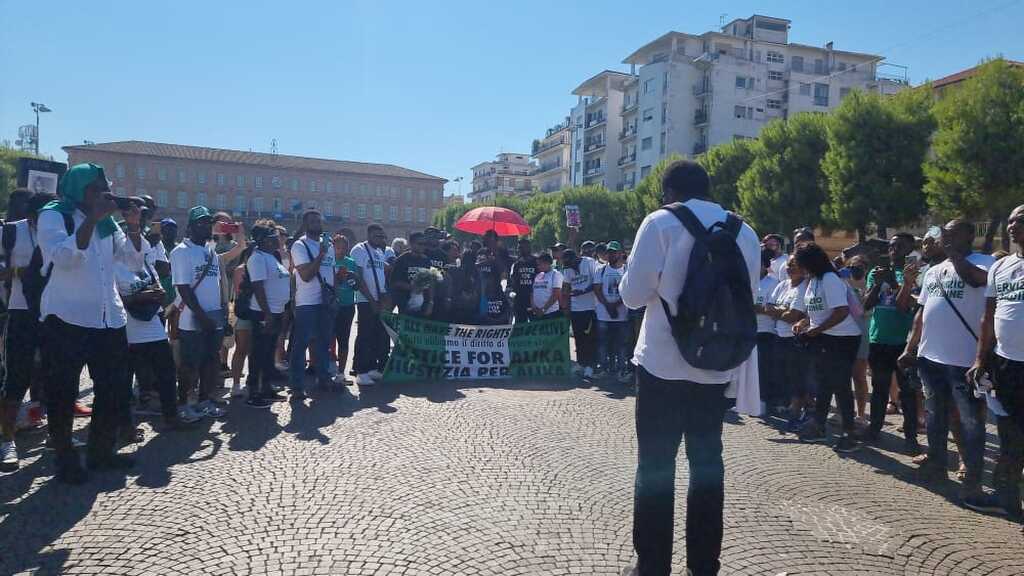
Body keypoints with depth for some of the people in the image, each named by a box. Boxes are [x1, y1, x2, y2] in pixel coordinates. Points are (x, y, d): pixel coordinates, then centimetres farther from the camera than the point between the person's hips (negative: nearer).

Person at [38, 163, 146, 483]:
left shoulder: (107, 222, 14)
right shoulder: (53, 216, -4)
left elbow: (134, 259, 11)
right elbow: (64, 257, -20)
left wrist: (133, 225, -3)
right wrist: (92, 219, -24)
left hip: (110, 320, 6)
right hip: (67, 320, -6)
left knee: (111, 389, 11)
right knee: (63, 392, 3)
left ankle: (102, 451, 25)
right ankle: (65, 459, 14)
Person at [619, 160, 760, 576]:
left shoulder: (661, 223, -8)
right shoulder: (745, 233, 7)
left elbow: (633, 294, -8)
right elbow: (747, 298, 16)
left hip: (663, 366, -4)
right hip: (717, 368, 5)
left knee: (656, 466, 5)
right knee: (707, 463, 13)